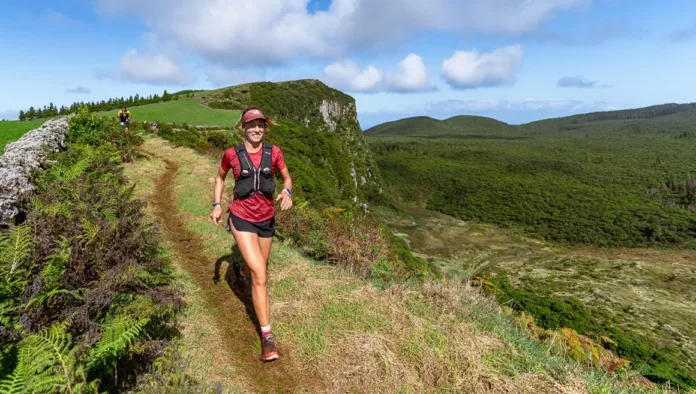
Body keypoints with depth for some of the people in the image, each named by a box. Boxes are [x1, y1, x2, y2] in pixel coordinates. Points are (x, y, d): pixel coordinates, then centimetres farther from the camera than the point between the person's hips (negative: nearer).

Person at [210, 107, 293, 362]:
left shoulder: (273, 152, -4)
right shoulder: (232, 154, -7)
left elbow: (287, 178, 7)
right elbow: (220, 178, 11)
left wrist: (287, 192, -15)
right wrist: (217, 205, 0)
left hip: (266, 219, 4)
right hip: (241, 218, -3)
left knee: (258, 269, 21)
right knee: (260, 275, -15)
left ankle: (241, 274, 62)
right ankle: (267, 337, -6)